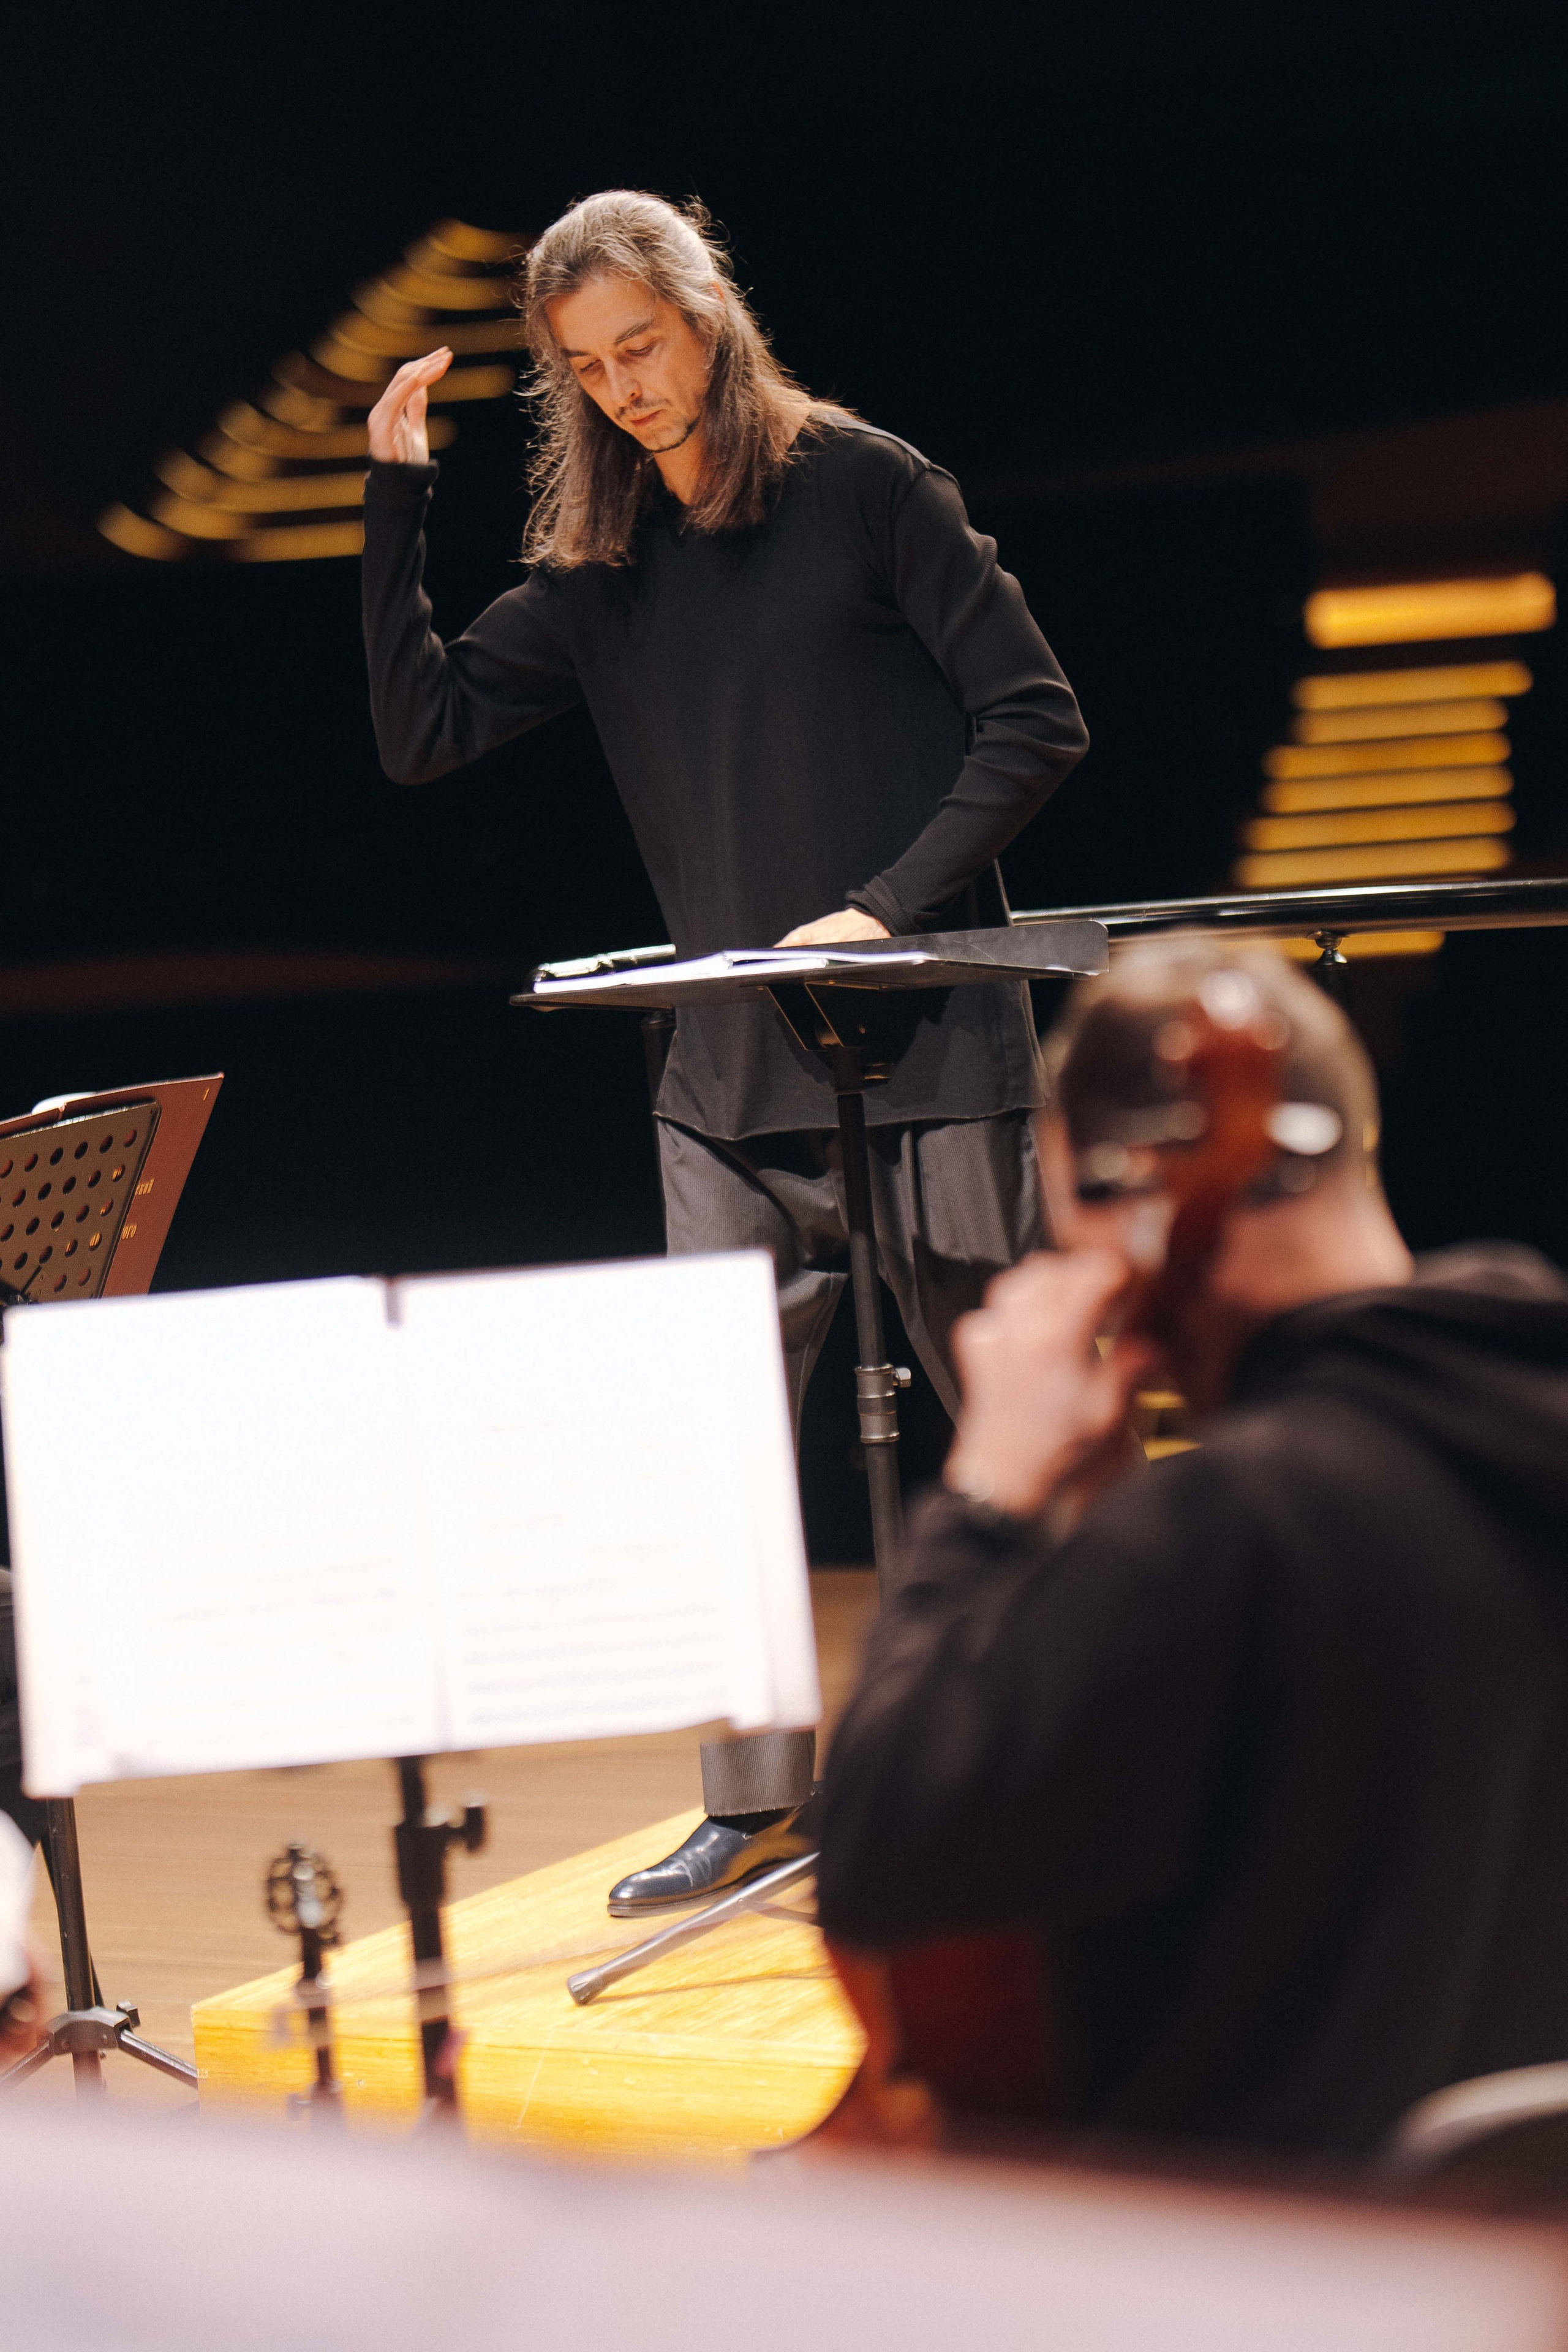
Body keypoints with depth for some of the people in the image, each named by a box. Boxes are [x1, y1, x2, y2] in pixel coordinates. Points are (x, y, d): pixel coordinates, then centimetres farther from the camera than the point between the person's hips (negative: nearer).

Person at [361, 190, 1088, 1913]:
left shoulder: (862, 484, -3)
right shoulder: (600, 570, 10)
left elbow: (1034, 720, -4)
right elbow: (421, 735, 3)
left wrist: (893, 904, -14)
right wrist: (396, 506, -2)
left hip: (929, 1036, -4)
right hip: (731, 1061, 5)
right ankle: (759, 1798, 11)